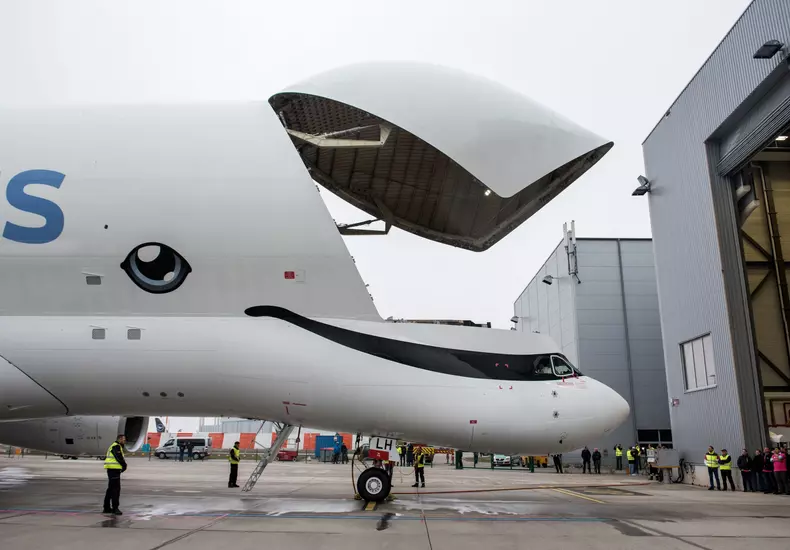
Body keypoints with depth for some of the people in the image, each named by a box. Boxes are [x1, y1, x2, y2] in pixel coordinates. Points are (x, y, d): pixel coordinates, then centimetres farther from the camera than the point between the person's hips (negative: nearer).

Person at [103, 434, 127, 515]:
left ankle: (106, 508, 25)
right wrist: (124, 465, -2)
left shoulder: (115, 446, 21)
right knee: (116, 489, -9)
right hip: (114, 470, -11)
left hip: (112, 470, 11)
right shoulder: (116, 446, -12)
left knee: (111, 489, 17)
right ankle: (115, 508, -9)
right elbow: (119, 458, -20)